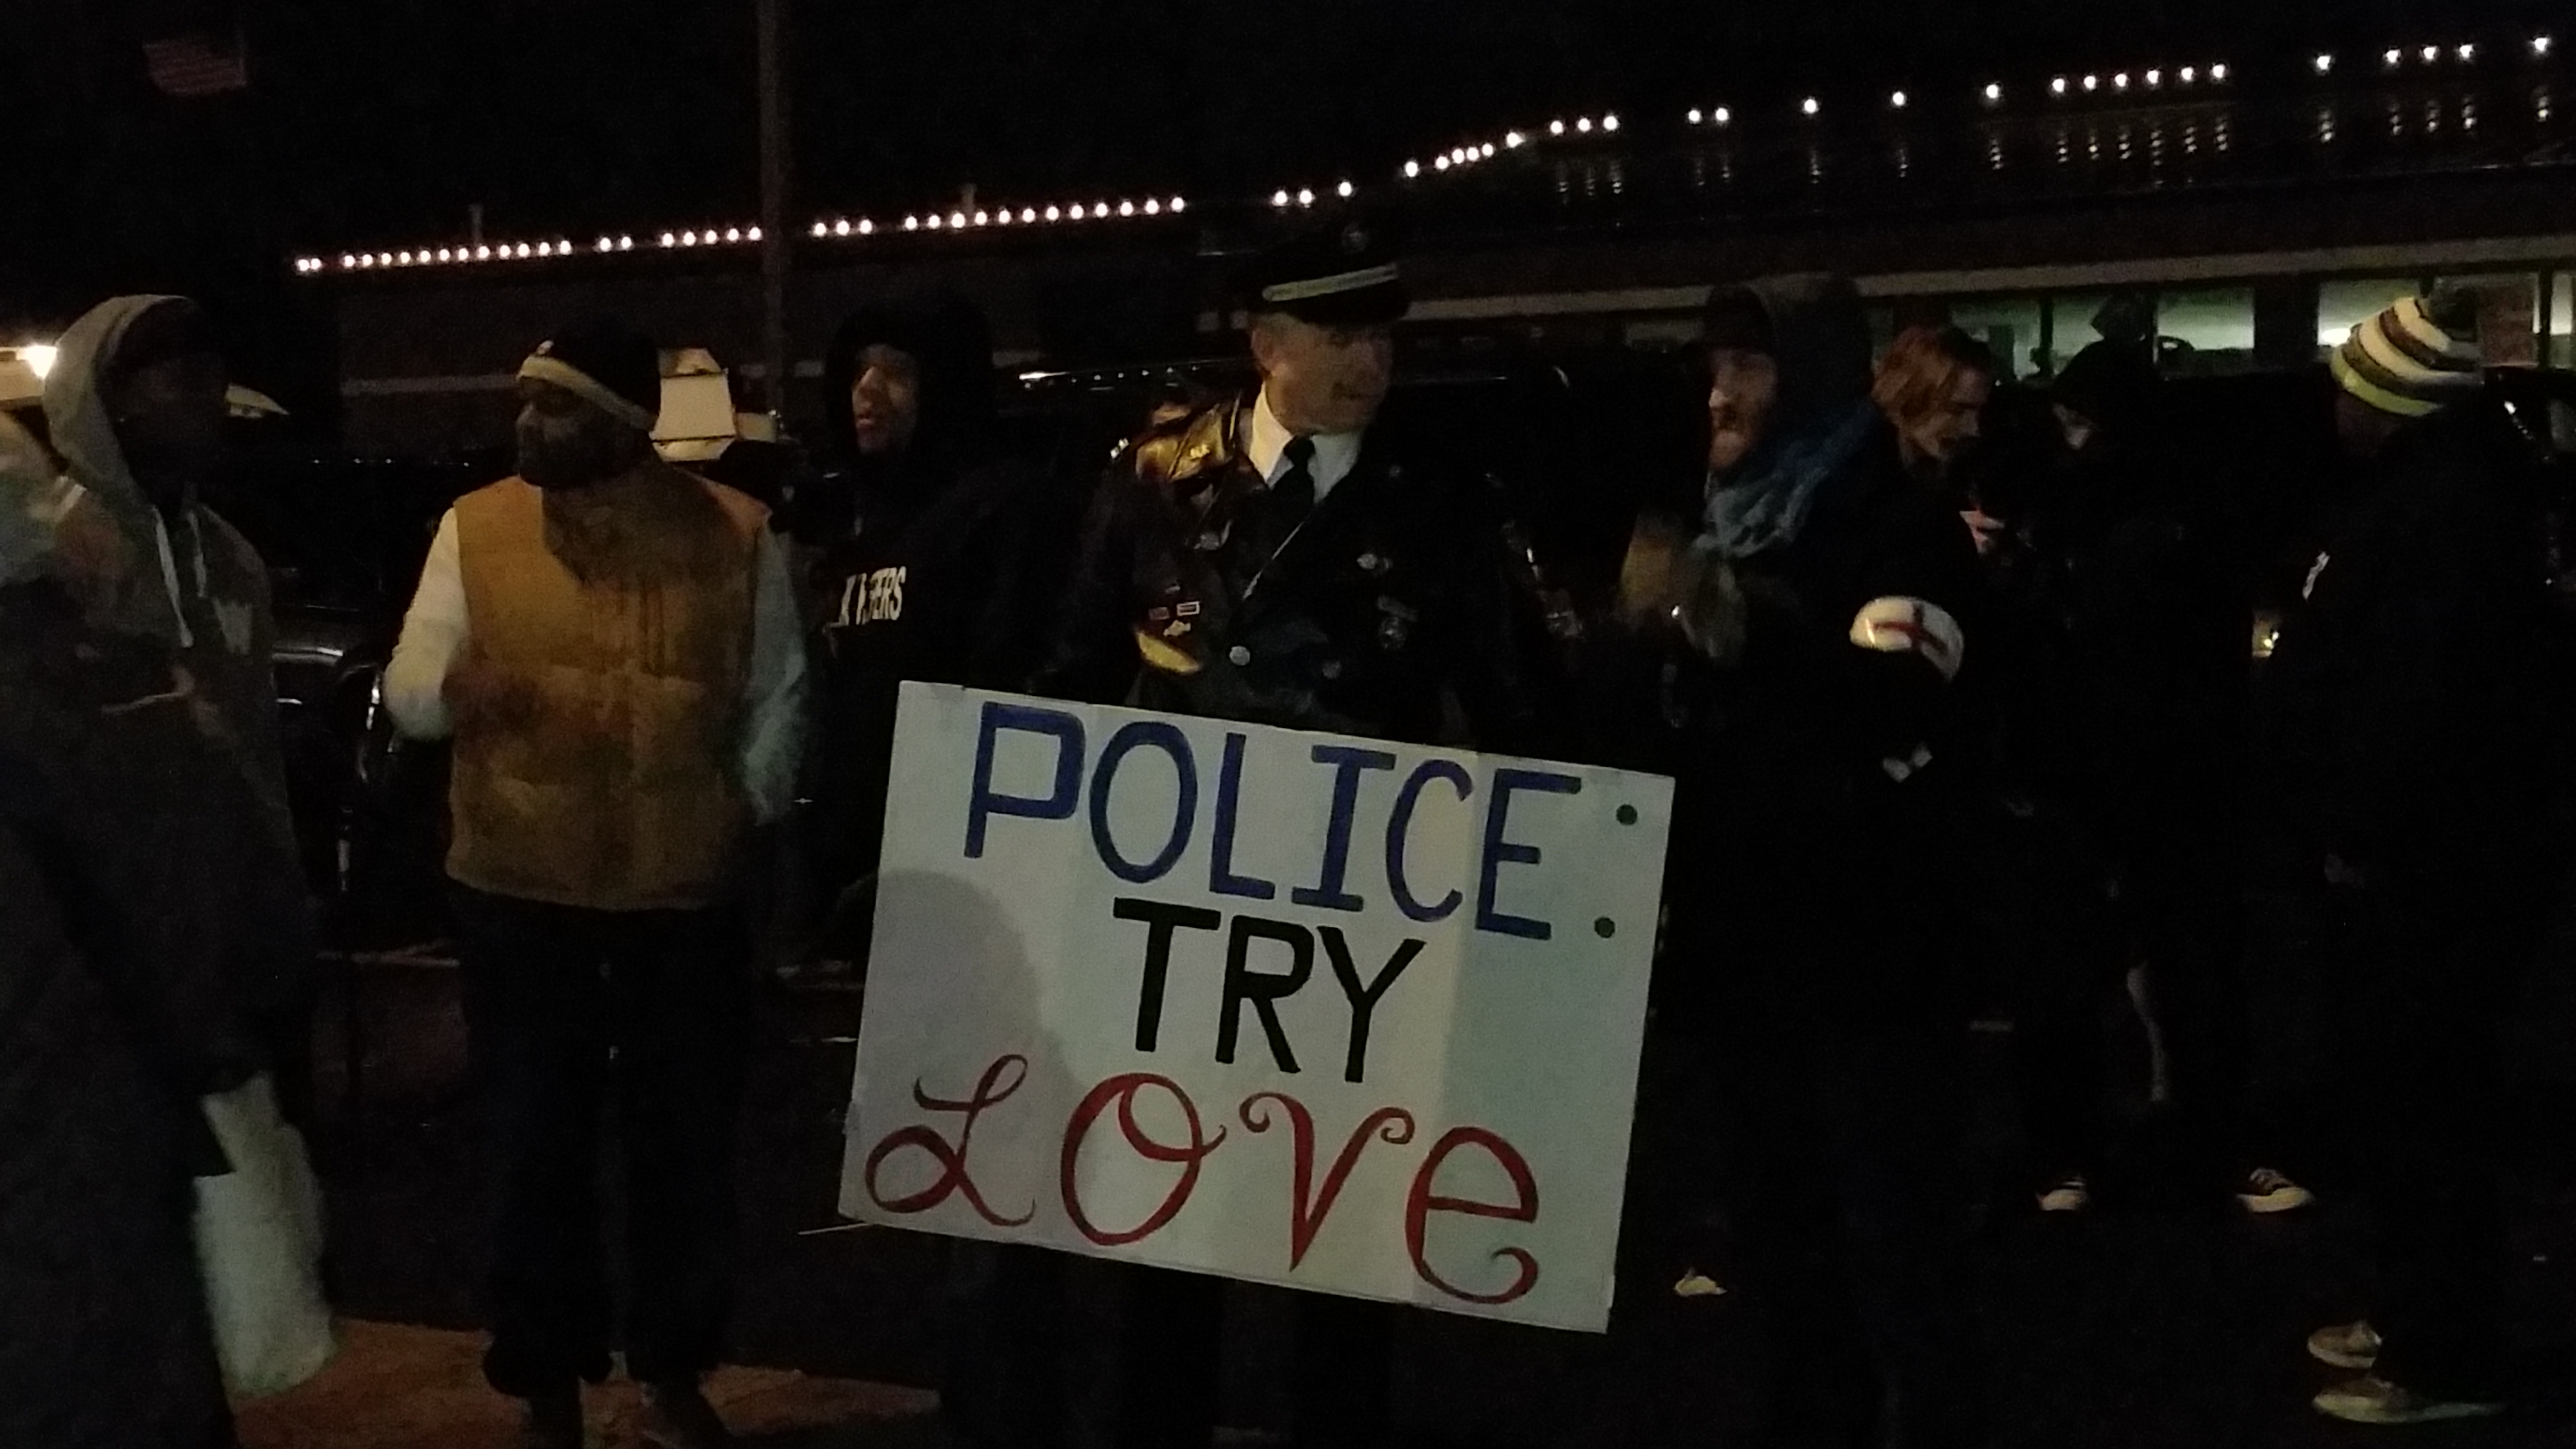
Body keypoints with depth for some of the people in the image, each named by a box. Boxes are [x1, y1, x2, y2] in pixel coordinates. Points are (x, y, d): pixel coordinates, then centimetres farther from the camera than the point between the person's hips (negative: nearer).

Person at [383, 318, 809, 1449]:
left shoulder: (734, 533, 0)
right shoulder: (474, 527, 1)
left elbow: (778, 695, 9)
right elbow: (405, 691, -1)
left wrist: (745, 810, -2)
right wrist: (453, 689, -23)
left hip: (689, 896, 0)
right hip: (517, 894, 0)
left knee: (686, 1143, 11)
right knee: (537, 1146, 7)